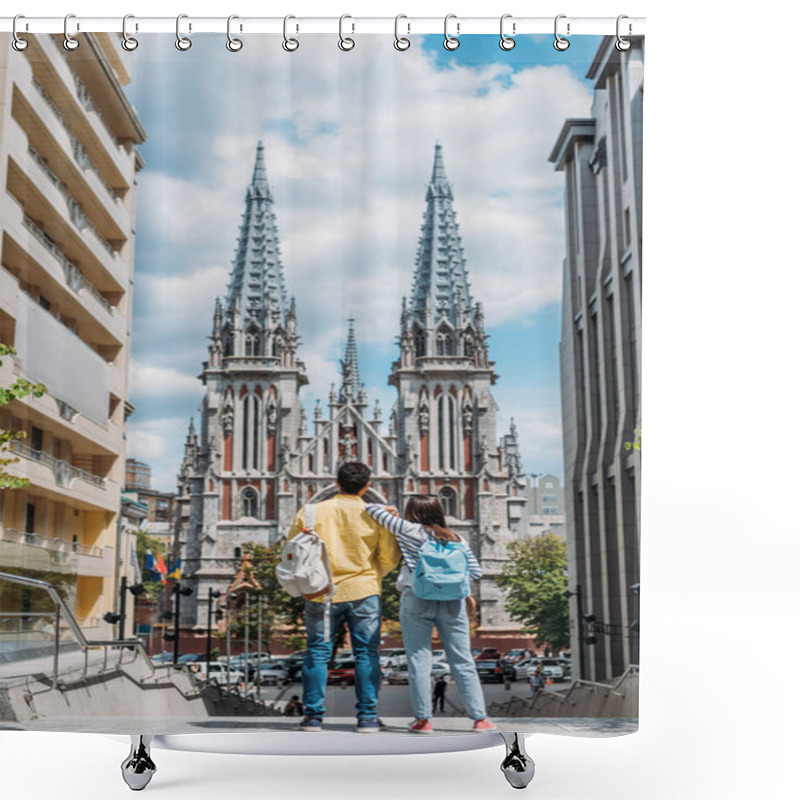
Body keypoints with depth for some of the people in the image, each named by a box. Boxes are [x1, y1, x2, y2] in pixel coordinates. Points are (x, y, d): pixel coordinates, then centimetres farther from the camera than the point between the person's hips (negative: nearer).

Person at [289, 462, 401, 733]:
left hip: (321, 593, 1)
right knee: (366, 653, 6)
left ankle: (313, 716, 11)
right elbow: (389, 559, 1)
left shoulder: (312, 512, -2)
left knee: (317, 653, 9)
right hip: (363, 592, 0)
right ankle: (367, 717, 6)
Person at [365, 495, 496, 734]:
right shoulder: (457, 539, 10)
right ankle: (479, 718, 9)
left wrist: (387, 510, 27)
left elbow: (372, 510, 7)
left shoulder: (410, 531, 1)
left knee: (419, 661, 3)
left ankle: (423, 720, 3)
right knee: (463, 661, 6)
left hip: (416, 600, -3)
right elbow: (475, 572, 5)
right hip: (452, 602, 3)